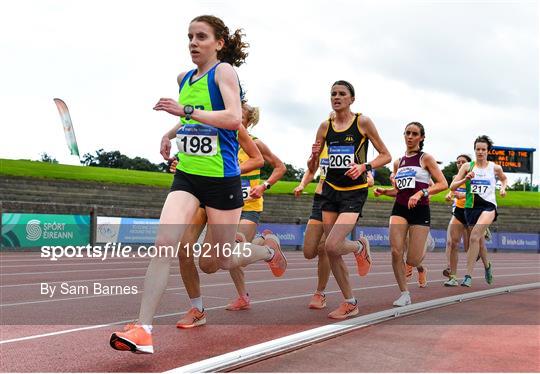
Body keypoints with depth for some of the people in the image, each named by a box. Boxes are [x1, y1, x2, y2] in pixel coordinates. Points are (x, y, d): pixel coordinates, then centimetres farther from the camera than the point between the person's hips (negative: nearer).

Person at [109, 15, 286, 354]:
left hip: (222, 178, -5)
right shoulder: (184, 79, 12)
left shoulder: (224, 71, -8)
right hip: (186, 176, 5)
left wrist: (186, 110, -29)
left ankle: (270, 249, 41)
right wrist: (171, 133, 18)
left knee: (221, 260, 10)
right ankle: (143, 329, -17)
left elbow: (234, 118, -24)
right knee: (164, 244, -16)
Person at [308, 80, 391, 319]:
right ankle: (350, 303, 21)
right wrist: (314, 156, -13)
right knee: (331, 252, 5)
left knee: (332, 246, -20)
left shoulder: (362, 122, -5)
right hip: (330, 190, 5)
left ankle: (360, 247, 15)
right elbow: (312, 167, 9)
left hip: (354, 192, -5)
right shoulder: (325, 126, 6)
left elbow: (386, 156, -1)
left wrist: (364, 166, -18)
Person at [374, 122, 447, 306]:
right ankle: (404, 293, 0)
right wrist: (383, 191, 3)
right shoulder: (398, 162, 13)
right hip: (399, 209, 4)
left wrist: (421, 193, -20)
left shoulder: (426, 158, 0)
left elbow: (443, 184, -8)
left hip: (420, 210, -4)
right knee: (396, 252, -15)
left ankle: (425, 249, 33)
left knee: (412, 261, -5)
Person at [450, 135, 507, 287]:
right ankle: (487, 265, 43)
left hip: (488, 206, -3)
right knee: (478, 240, 14)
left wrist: (503, 188, 7)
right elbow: (452, 187, 1)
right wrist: (465, 179, -15)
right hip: (471, 206, 3)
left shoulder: (495, 167, 4)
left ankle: (468, 275, -25)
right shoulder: (467, 166, 4)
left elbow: (504, 178, 27)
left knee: (474, 236, -24)